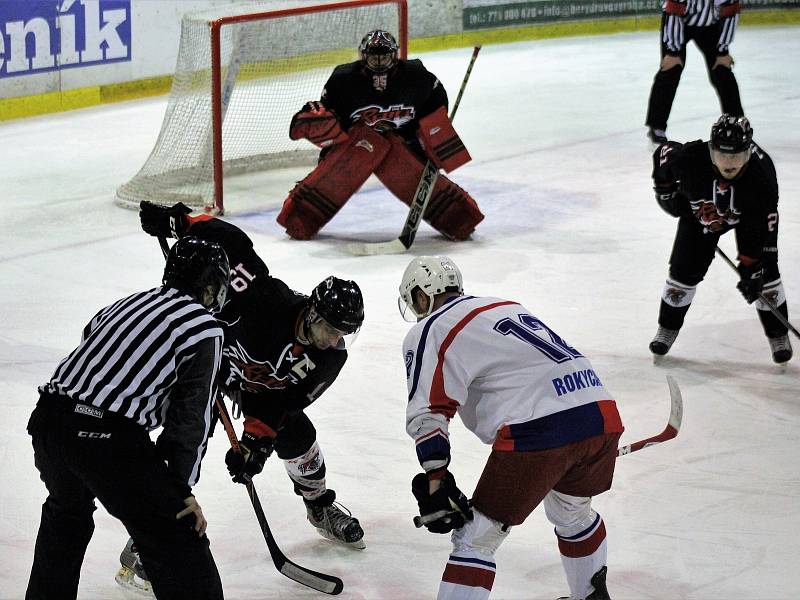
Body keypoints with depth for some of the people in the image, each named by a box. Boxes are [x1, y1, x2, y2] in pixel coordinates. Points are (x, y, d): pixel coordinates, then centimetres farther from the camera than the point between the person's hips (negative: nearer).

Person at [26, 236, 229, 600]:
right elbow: (191, 415, -1)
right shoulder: (205, 328, 3)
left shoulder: (127, 304, 23)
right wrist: (183, 487, 4)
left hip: (49, 419, 7)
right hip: (110, 440, -7)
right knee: (178, 541, -1)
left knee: (68, 512, 35)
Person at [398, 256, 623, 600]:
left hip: (539, 433, -7)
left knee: (475, 540, 2)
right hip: (602, 416, 7)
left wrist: (435, 482, -7)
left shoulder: (429, 331, 7)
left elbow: (429, 412, -5)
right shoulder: (508, 307, 30)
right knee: (572, 512, 35)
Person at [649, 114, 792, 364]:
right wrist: (666, 191, -5)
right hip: (699, 210, 1)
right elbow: (664, 152, -13)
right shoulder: (691, 158, -38)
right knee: (684, 270, -1)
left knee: (764, 273, -7)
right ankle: (668, 329, 20)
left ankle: (778, 334, 11)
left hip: (751, 214, -1)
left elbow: (763, 228, -29)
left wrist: (751, 269, -28)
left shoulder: (762, 173, -38)